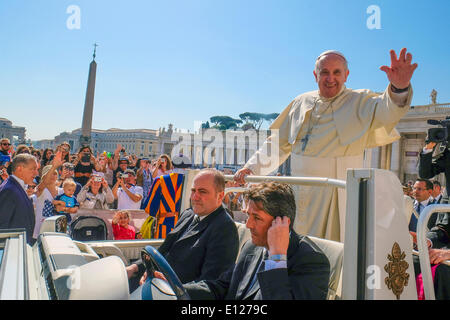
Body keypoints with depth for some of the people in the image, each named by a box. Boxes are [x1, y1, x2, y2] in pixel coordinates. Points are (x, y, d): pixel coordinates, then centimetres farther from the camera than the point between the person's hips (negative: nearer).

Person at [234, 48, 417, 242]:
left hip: (335, 194, -4)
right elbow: (278, 143, 18)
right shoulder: (302, 102, 12)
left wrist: (399, 89, -42)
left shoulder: (359, 101, 1)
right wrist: (252, 167, 11)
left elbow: (385, 110, -21)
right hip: (300, 193, 5)